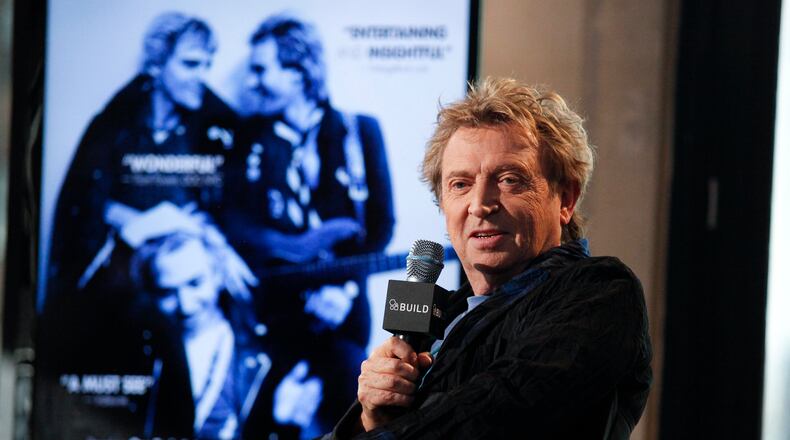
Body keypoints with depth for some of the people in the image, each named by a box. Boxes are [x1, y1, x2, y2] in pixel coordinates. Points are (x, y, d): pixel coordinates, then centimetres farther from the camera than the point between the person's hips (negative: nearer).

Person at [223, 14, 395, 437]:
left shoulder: (359, 131, 9)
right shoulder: (248, 135, 10)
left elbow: (381, 222, 5)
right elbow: (233, 219, 0)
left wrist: (345, 288, -8)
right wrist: (297, 248, -15)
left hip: (340, 301, 0)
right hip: (273, 298, 0)